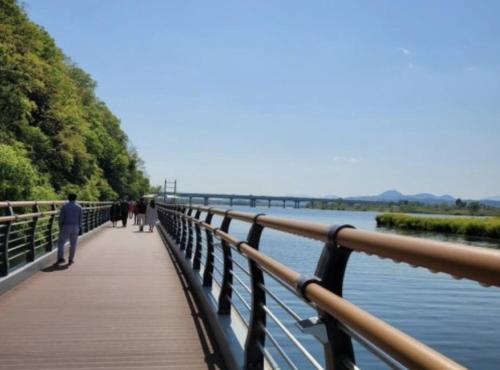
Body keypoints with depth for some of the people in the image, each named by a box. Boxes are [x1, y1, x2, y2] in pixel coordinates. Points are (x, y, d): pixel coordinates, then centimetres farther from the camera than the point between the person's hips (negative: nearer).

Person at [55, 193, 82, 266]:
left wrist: (60, 227, 2)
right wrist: (79, 227, 9)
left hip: (66, 227, -2)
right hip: (75, 227, 2)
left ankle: (61, 258, -13)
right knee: (73, 244, 9)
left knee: (61, 243, 2)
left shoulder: (65, 206, -4)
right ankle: (70, 259, 10)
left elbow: (61, 217, -7)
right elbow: (80, 218, 2)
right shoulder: (79, 207, 2)